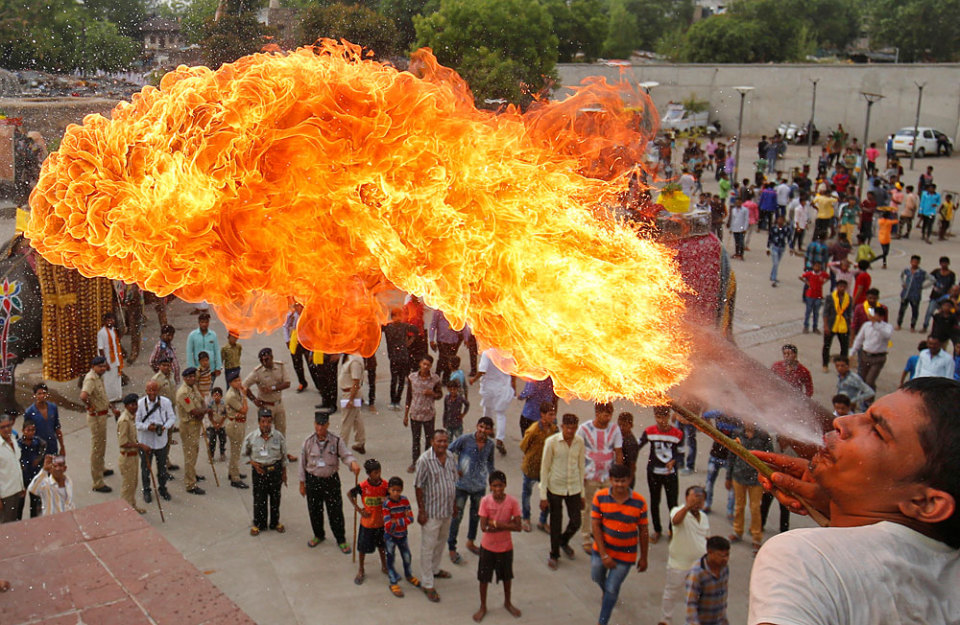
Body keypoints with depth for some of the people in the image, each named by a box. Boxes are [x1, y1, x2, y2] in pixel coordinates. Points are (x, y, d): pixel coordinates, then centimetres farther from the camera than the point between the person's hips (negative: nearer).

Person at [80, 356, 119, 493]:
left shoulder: (99, 377, 6)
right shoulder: (91, 379, -25)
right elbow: (83, 396, -43)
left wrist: (112, 408, 19)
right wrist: (89, 406, -25)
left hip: (102, 415, 10)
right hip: (96, 417, -10)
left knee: (101, 446, 28)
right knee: (96, 448, -3)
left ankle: (100, 470, 49)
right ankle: (97, 483, 4)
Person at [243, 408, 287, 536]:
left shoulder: (279, 437, -10)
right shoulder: (251, 437, -11)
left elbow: (284, 456, 2)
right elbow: (245, 453, 6)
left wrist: (284, 473, 7)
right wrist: (253, 463, -11)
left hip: (275, 469, 1)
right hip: (259, 470, 0)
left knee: (275, 497, 13)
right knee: (259, 498, 9)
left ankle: (275, 522, 32)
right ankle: (258, 524, 27)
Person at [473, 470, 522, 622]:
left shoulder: (512, 502, -15)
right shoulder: (485, 501, -17)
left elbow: (518, 527, -18)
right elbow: (484, 527, -20)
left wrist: (495, 523, -24)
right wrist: (506, 525, -22)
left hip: (506, 547, 1)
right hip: (488, 546, -1)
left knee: (507, 576, 19)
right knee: (484, 577, 12)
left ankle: (507, 602, 43)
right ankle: (483, 607, 32)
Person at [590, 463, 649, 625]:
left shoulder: (639, 502, -15)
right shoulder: (600, 496, -15)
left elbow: (643, 531, -4)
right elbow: (595, 525, -13)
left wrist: (643, 557, 2)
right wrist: (604, 554, -16)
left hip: (625, 554, -2)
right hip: (602, 549, 2)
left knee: (612, 589, 2)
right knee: (597, 577, 23)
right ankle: (607, 593, 59)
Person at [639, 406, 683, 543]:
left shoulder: (677, 433, -9)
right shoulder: (649, 432, -7)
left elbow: (679, 453, 0)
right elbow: (637, 446, 0)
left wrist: (673, 461, -19)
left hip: (671, 474, -1)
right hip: (653, 472, 1)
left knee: (672, 503, 1)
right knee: (654, 502, 13)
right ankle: (657, 530, 30)